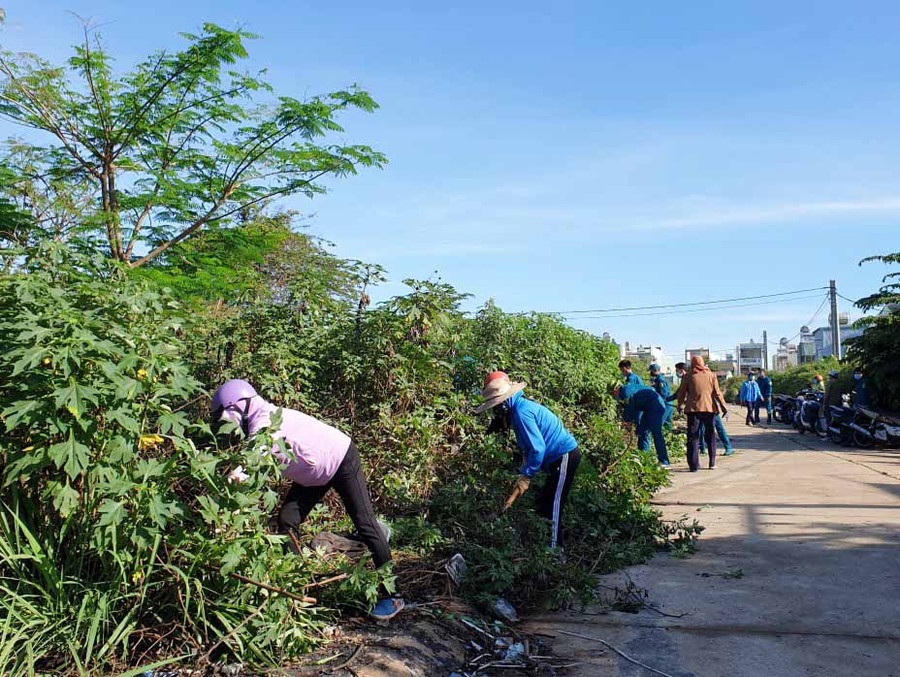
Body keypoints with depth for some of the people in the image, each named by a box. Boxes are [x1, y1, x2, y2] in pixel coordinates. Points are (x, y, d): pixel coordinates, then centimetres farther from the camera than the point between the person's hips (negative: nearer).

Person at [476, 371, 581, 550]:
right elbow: (529, 446, 15)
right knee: (544, 504, 16)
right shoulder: (522, 406, 11)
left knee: (552, 509, -6)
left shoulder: (521, 412, -21)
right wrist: (524, 472, 8)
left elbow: (538, 448, -23)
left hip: (565, 457, -10)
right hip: (560, 457, 10)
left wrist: (526, 475, -14)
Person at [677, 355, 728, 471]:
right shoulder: (711, 375, 4)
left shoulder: (688, 377, 1)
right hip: (710, 408, 2)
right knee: (710, 435, 16)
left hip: (693, 409, -2)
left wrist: (680, 405, 22)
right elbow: (717, 392, -1)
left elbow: (681, 393, 7)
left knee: (693, 437, 1)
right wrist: (723, 406, 5)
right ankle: (712, 463, 19)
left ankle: (694, 465, -6)